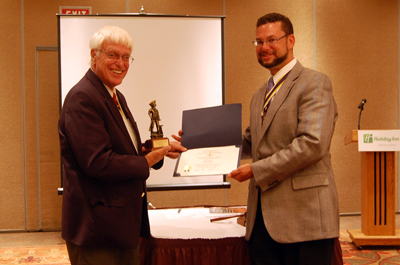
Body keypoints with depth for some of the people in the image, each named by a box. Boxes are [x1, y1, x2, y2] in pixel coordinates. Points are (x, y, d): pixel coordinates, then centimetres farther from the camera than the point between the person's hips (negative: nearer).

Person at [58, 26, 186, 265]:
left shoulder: (116, 97, 15)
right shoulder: (83, 98, -17)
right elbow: (98, 163, -24)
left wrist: (162, 149, 1)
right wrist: (148, 160, -15)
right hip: (97, 226, -10)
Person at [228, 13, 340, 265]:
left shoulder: (315, 83, -6)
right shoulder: (260, 96, 21)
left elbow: (313, 143, -18)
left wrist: (257, 170, -15)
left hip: (304, 216, -7)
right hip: (264, 217, 7)